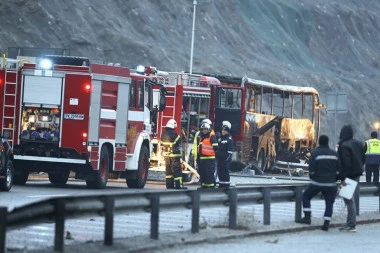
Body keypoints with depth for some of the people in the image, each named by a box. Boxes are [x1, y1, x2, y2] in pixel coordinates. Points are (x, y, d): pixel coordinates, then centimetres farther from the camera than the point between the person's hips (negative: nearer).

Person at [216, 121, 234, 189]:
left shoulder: (229, 139, -10)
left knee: (225, 172, -6)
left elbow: (230, 150, -14)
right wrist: (216, 156, 18)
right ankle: (221, 184, 20)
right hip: (219, 159, 8)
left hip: (225, 159, -8)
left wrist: (228, 158, -18)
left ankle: (226, 185, -2)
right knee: (219, 172, 11)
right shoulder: (220, 138, 15)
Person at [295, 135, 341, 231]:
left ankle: (307, 217, 7)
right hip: (331, 184, 3)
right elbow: (339, 170, 5)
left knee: (306, 196, 15)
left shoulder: (315, 153, -7)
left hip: (317, 183, -3)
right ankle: (326, 223, 1)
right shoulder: (335, 154, 4)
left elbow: (311, 169, -11)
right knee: (329, 202, 9)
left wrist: (312, 177, 7)